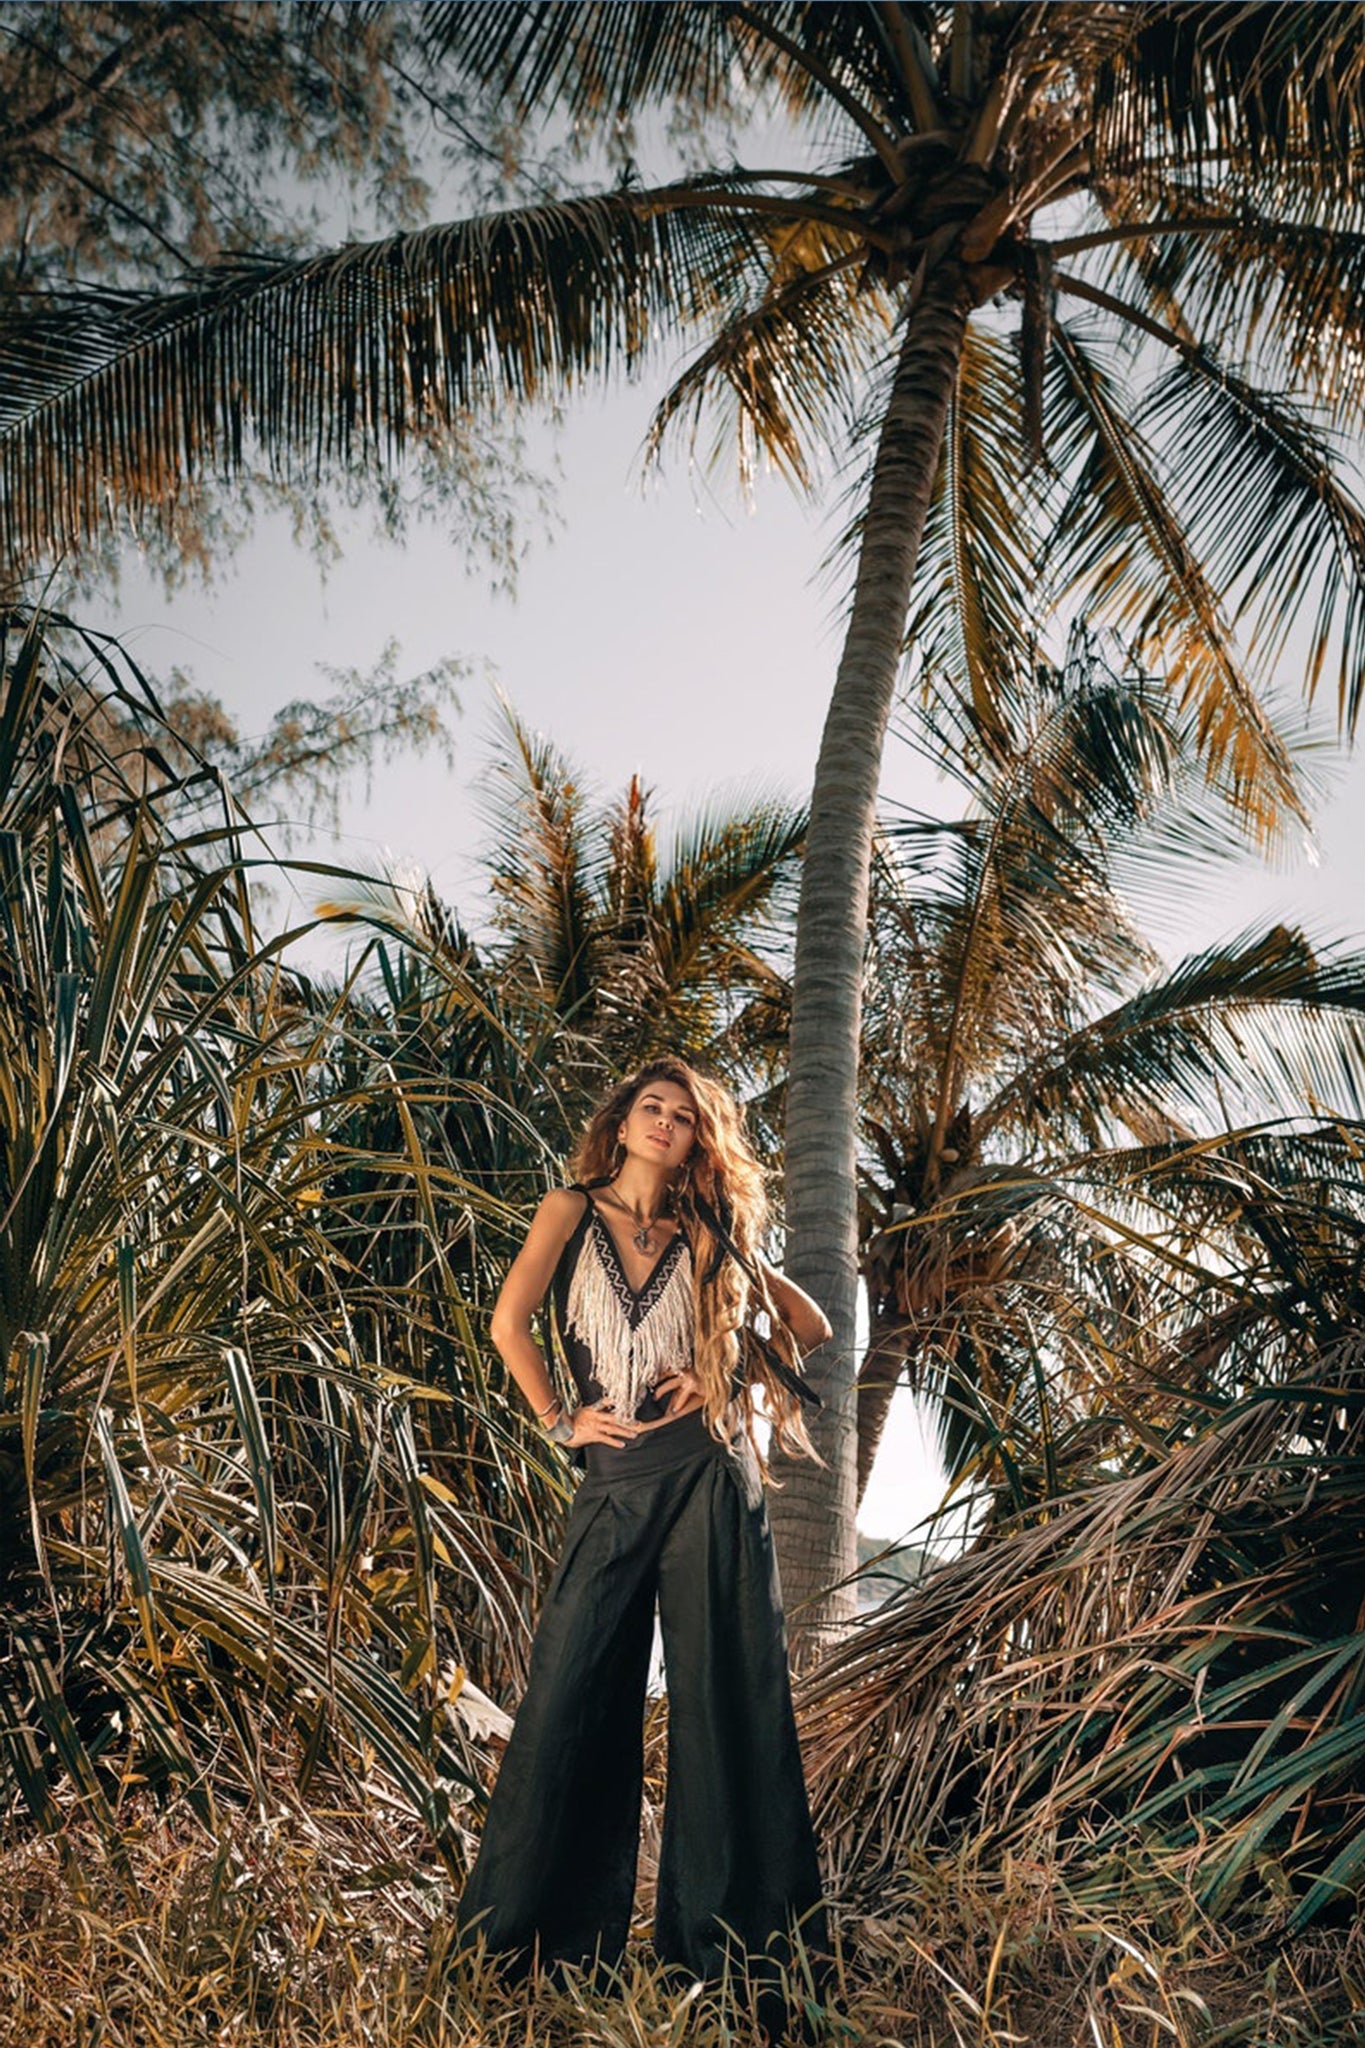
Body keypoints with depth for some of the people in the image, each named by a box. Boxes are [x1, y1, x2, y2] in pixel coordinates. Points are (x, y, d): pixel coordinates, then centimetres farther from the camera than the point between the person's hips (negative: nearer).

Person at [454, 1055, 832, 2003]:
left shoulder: (711, 1236, 11)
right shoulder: (574, 1211, 8)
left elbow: (810, 1325, 14)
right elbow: (511, 1320, -3)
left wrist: (729, 1375, 3)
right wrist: (559, 1419, -5)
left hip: (708, 1472, 1)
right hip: (615, 1477, 0)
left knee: (724, 1692, 2)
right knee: (575, 1690, 2)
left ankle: (731, 1925, 12)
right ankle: (540, 1923, 15)